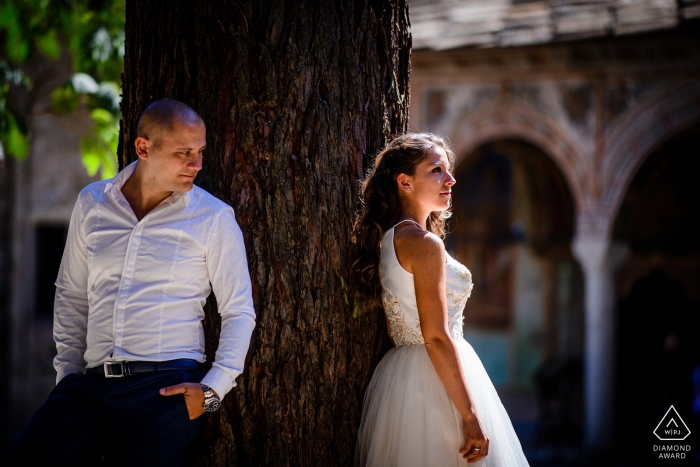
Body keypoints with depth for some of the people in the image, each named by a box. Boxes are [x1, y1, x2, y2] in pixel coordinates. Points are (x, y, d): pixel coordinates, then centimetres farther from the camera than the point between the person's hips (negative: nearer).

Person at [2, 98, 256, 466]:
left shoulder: (214, 217, 3)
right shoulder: (92, 204, 12)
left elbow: (239, 312, 4)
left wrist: (214, 389, -8)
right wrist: (69, 372, 11)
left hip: (166, 389, -3)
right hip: (87, 386, 3)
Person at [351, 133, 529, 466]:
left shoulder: (387, 238, 12)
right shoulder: (424, 242, -16)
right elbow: (437, 337, -20)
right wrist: (471, 416, -20)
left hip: (397, 375, 10)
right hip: (436, 383, -10)